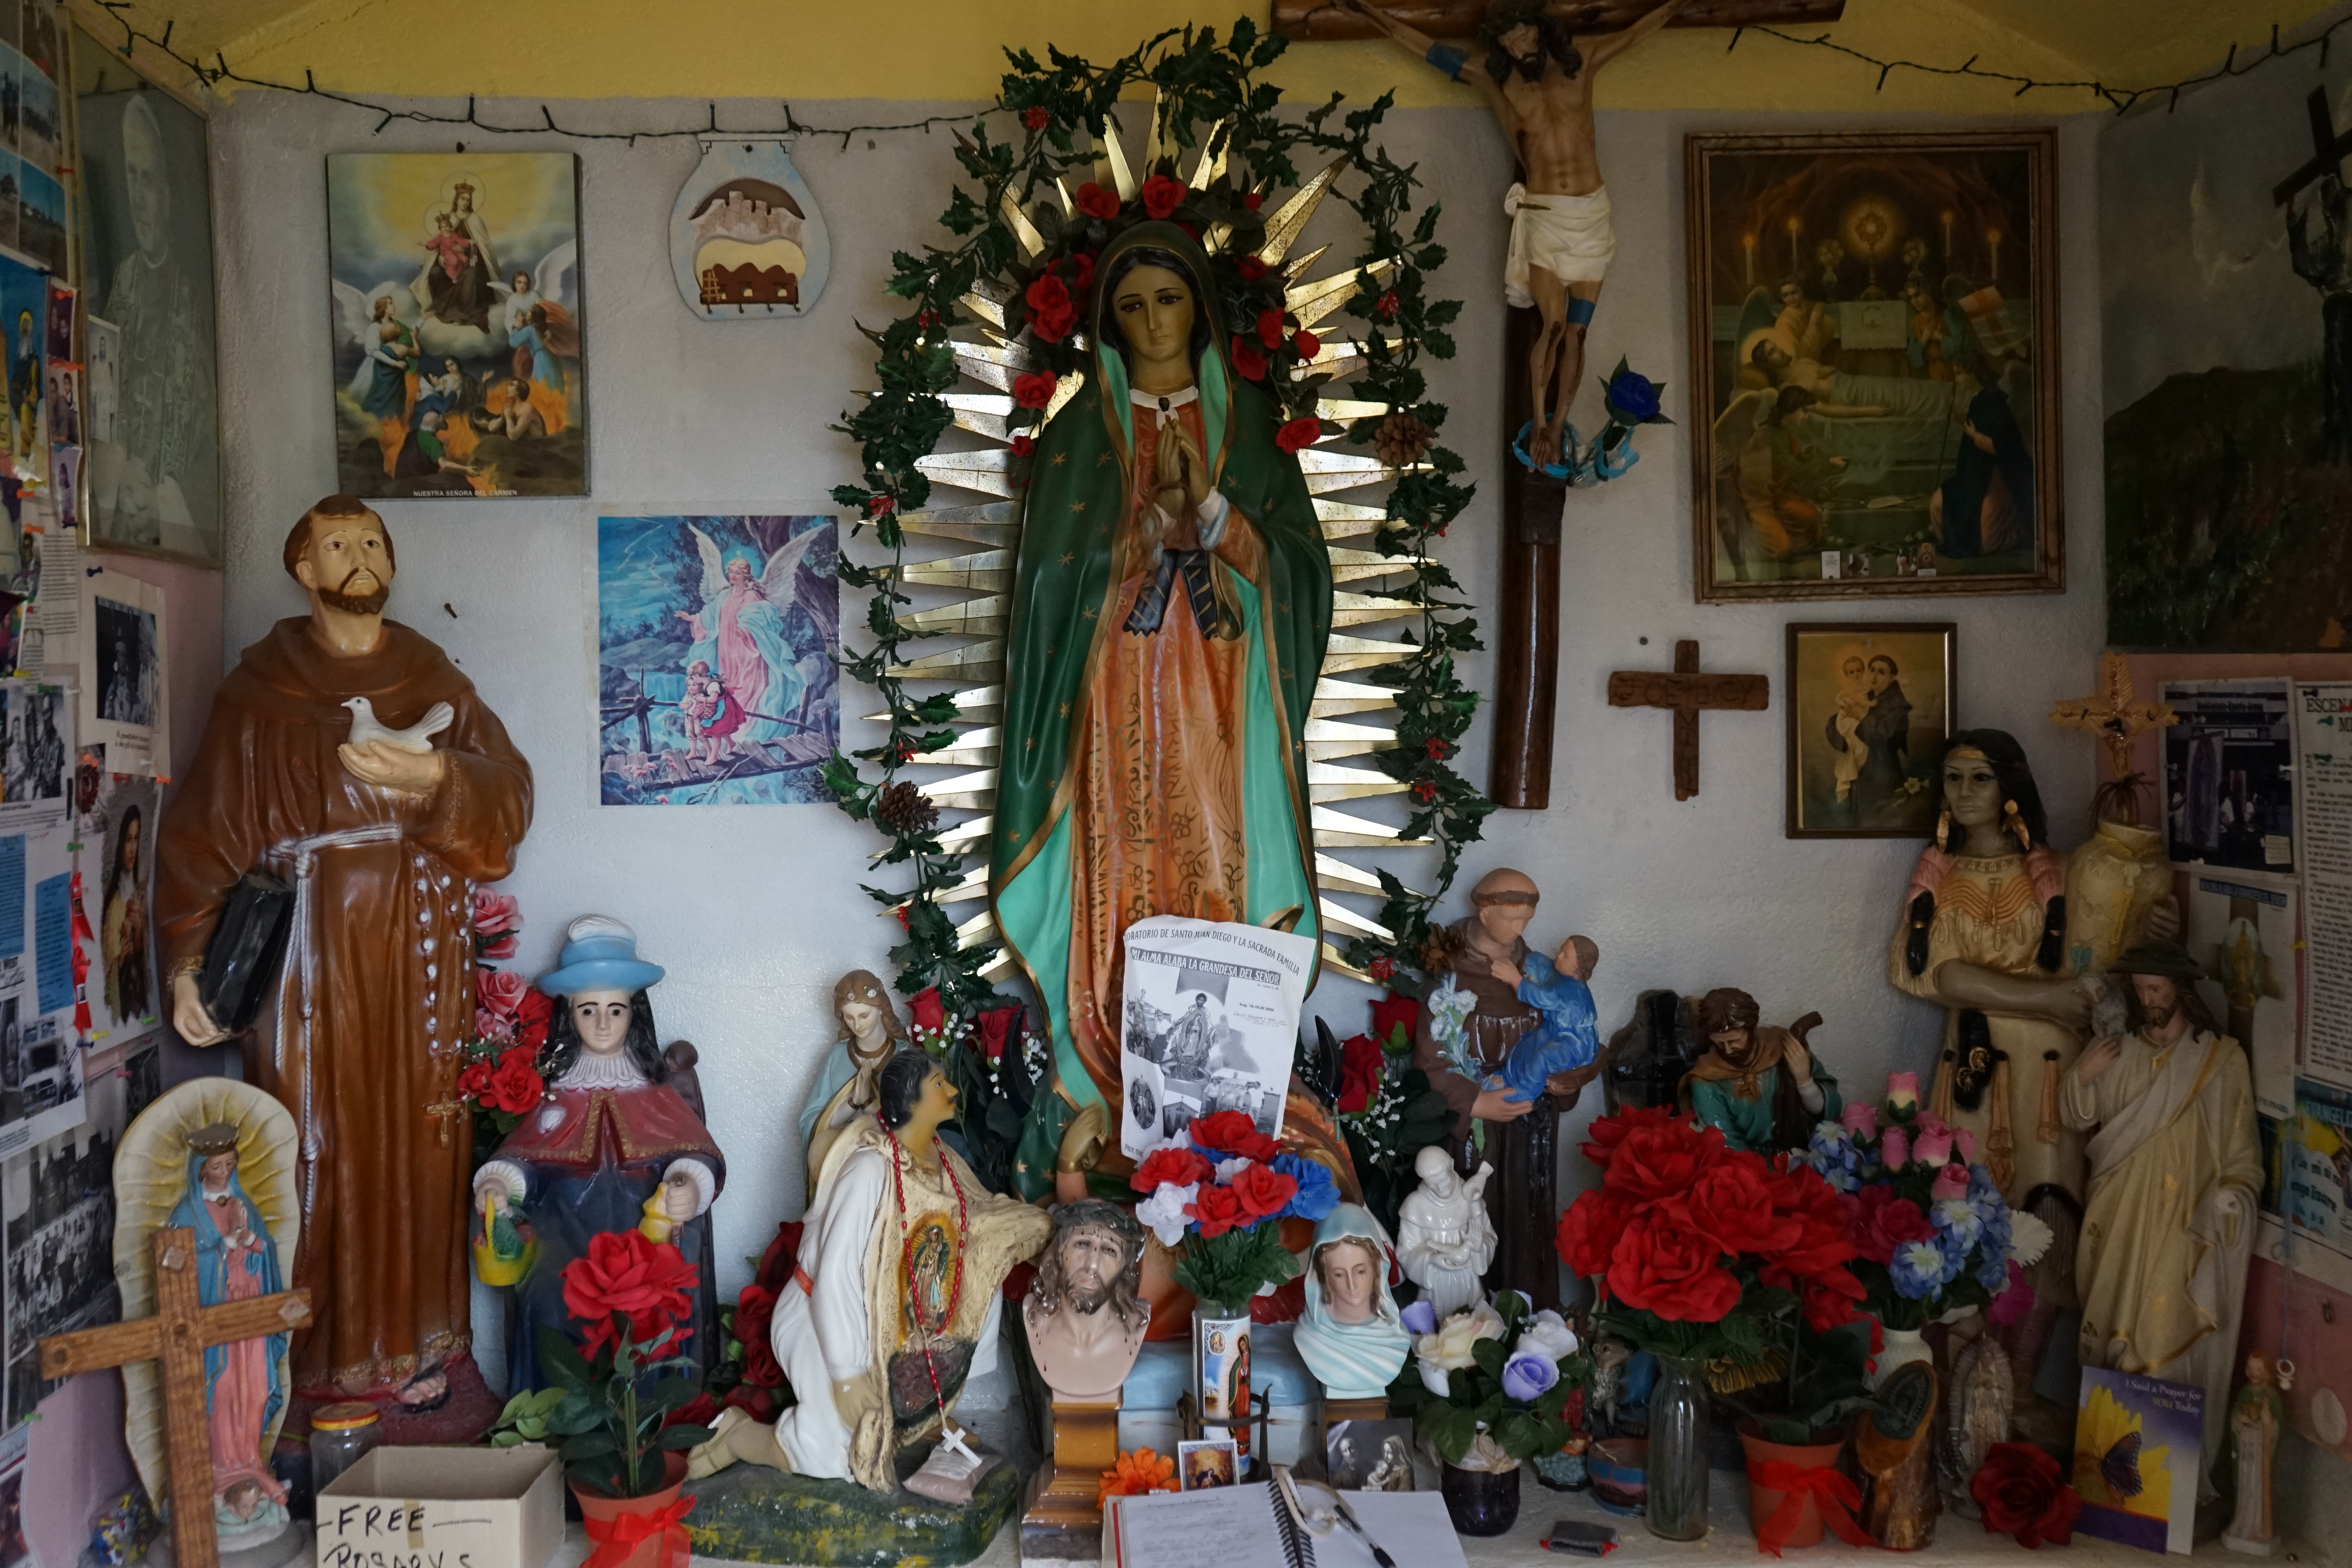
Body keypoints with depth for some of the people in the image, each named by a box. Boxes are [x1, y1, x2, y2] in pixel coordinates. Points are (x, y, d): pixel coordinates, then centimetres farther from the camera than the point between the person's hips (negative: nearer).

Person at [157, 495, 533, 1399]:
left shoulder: (434, 680, 11)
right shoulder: (260, 687, 4)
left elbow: (509, 790, -1)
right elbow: (204, 831, 0)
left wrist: (437, 775, -22)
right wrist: (186, 963, -8)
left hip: (419, 944, 2)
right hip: (311, 943, -2)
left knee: (418, 1139, 5)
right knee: (316, 1144, -1)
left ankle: (414, 1341, 17)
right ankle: (317, 1355, 11)